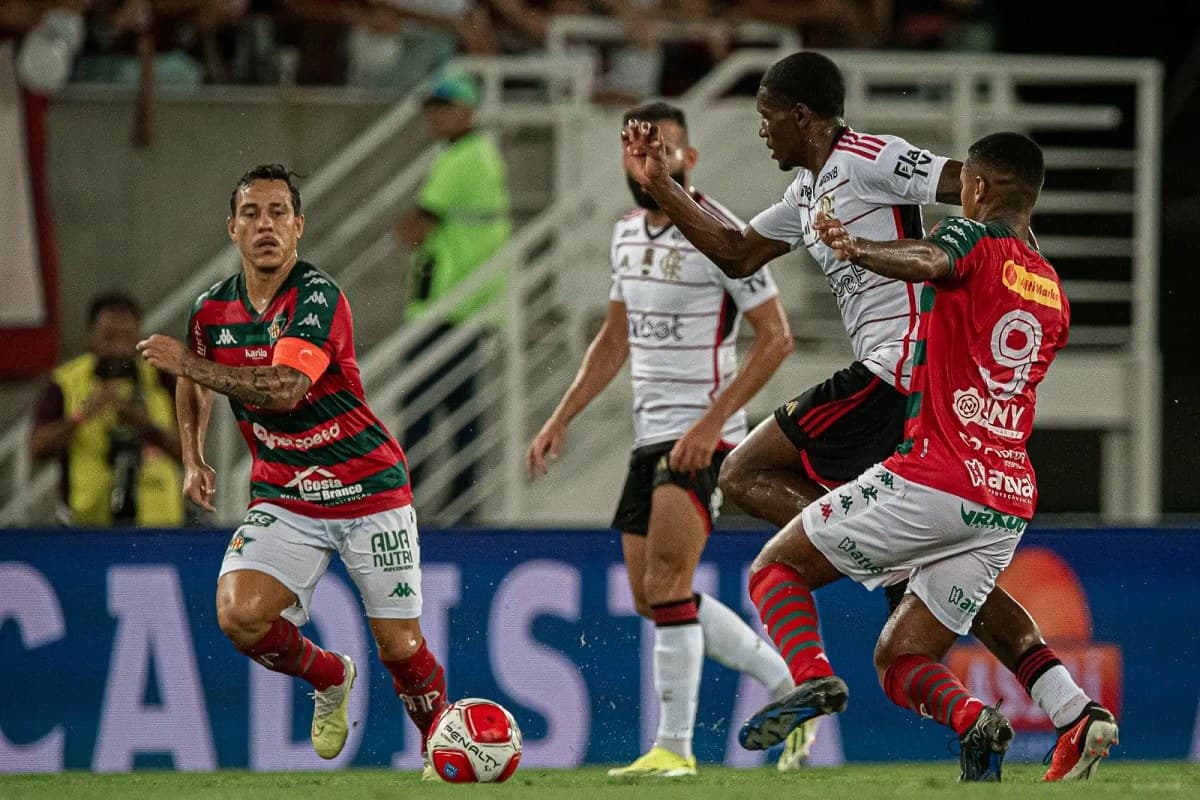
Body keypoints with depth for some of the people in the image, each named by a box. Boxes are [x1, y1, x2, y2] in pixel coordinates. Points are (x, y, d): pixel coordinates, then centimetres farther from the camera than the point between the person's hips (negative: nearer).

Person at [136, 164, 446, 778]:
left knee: (400, 647, -2)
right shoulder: (213, 308, 1)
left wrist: (188, 364, -29)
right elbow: (194, 382, 23)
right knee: (239, 616, -19)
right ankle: (329, 677, 11)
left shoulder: (317, 298, -18)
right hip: (283, 499, 4)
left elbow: (284, 388, -32)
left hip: (368, 491, -4)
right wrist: (193, 459, 10)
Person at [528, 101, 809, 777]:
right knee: (652, 598, 8)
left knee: (666, 583, -17)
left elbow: (776, 336, -14)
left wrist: (711, 422, -20)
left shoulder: (719, 235, -12)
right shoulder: (628, 233, 12)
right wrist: (562, 419, 15)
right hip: (649, 434, 9)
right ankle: (791, 687, 20)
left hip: (701, 436, -9)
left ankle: (675, 746, -12)